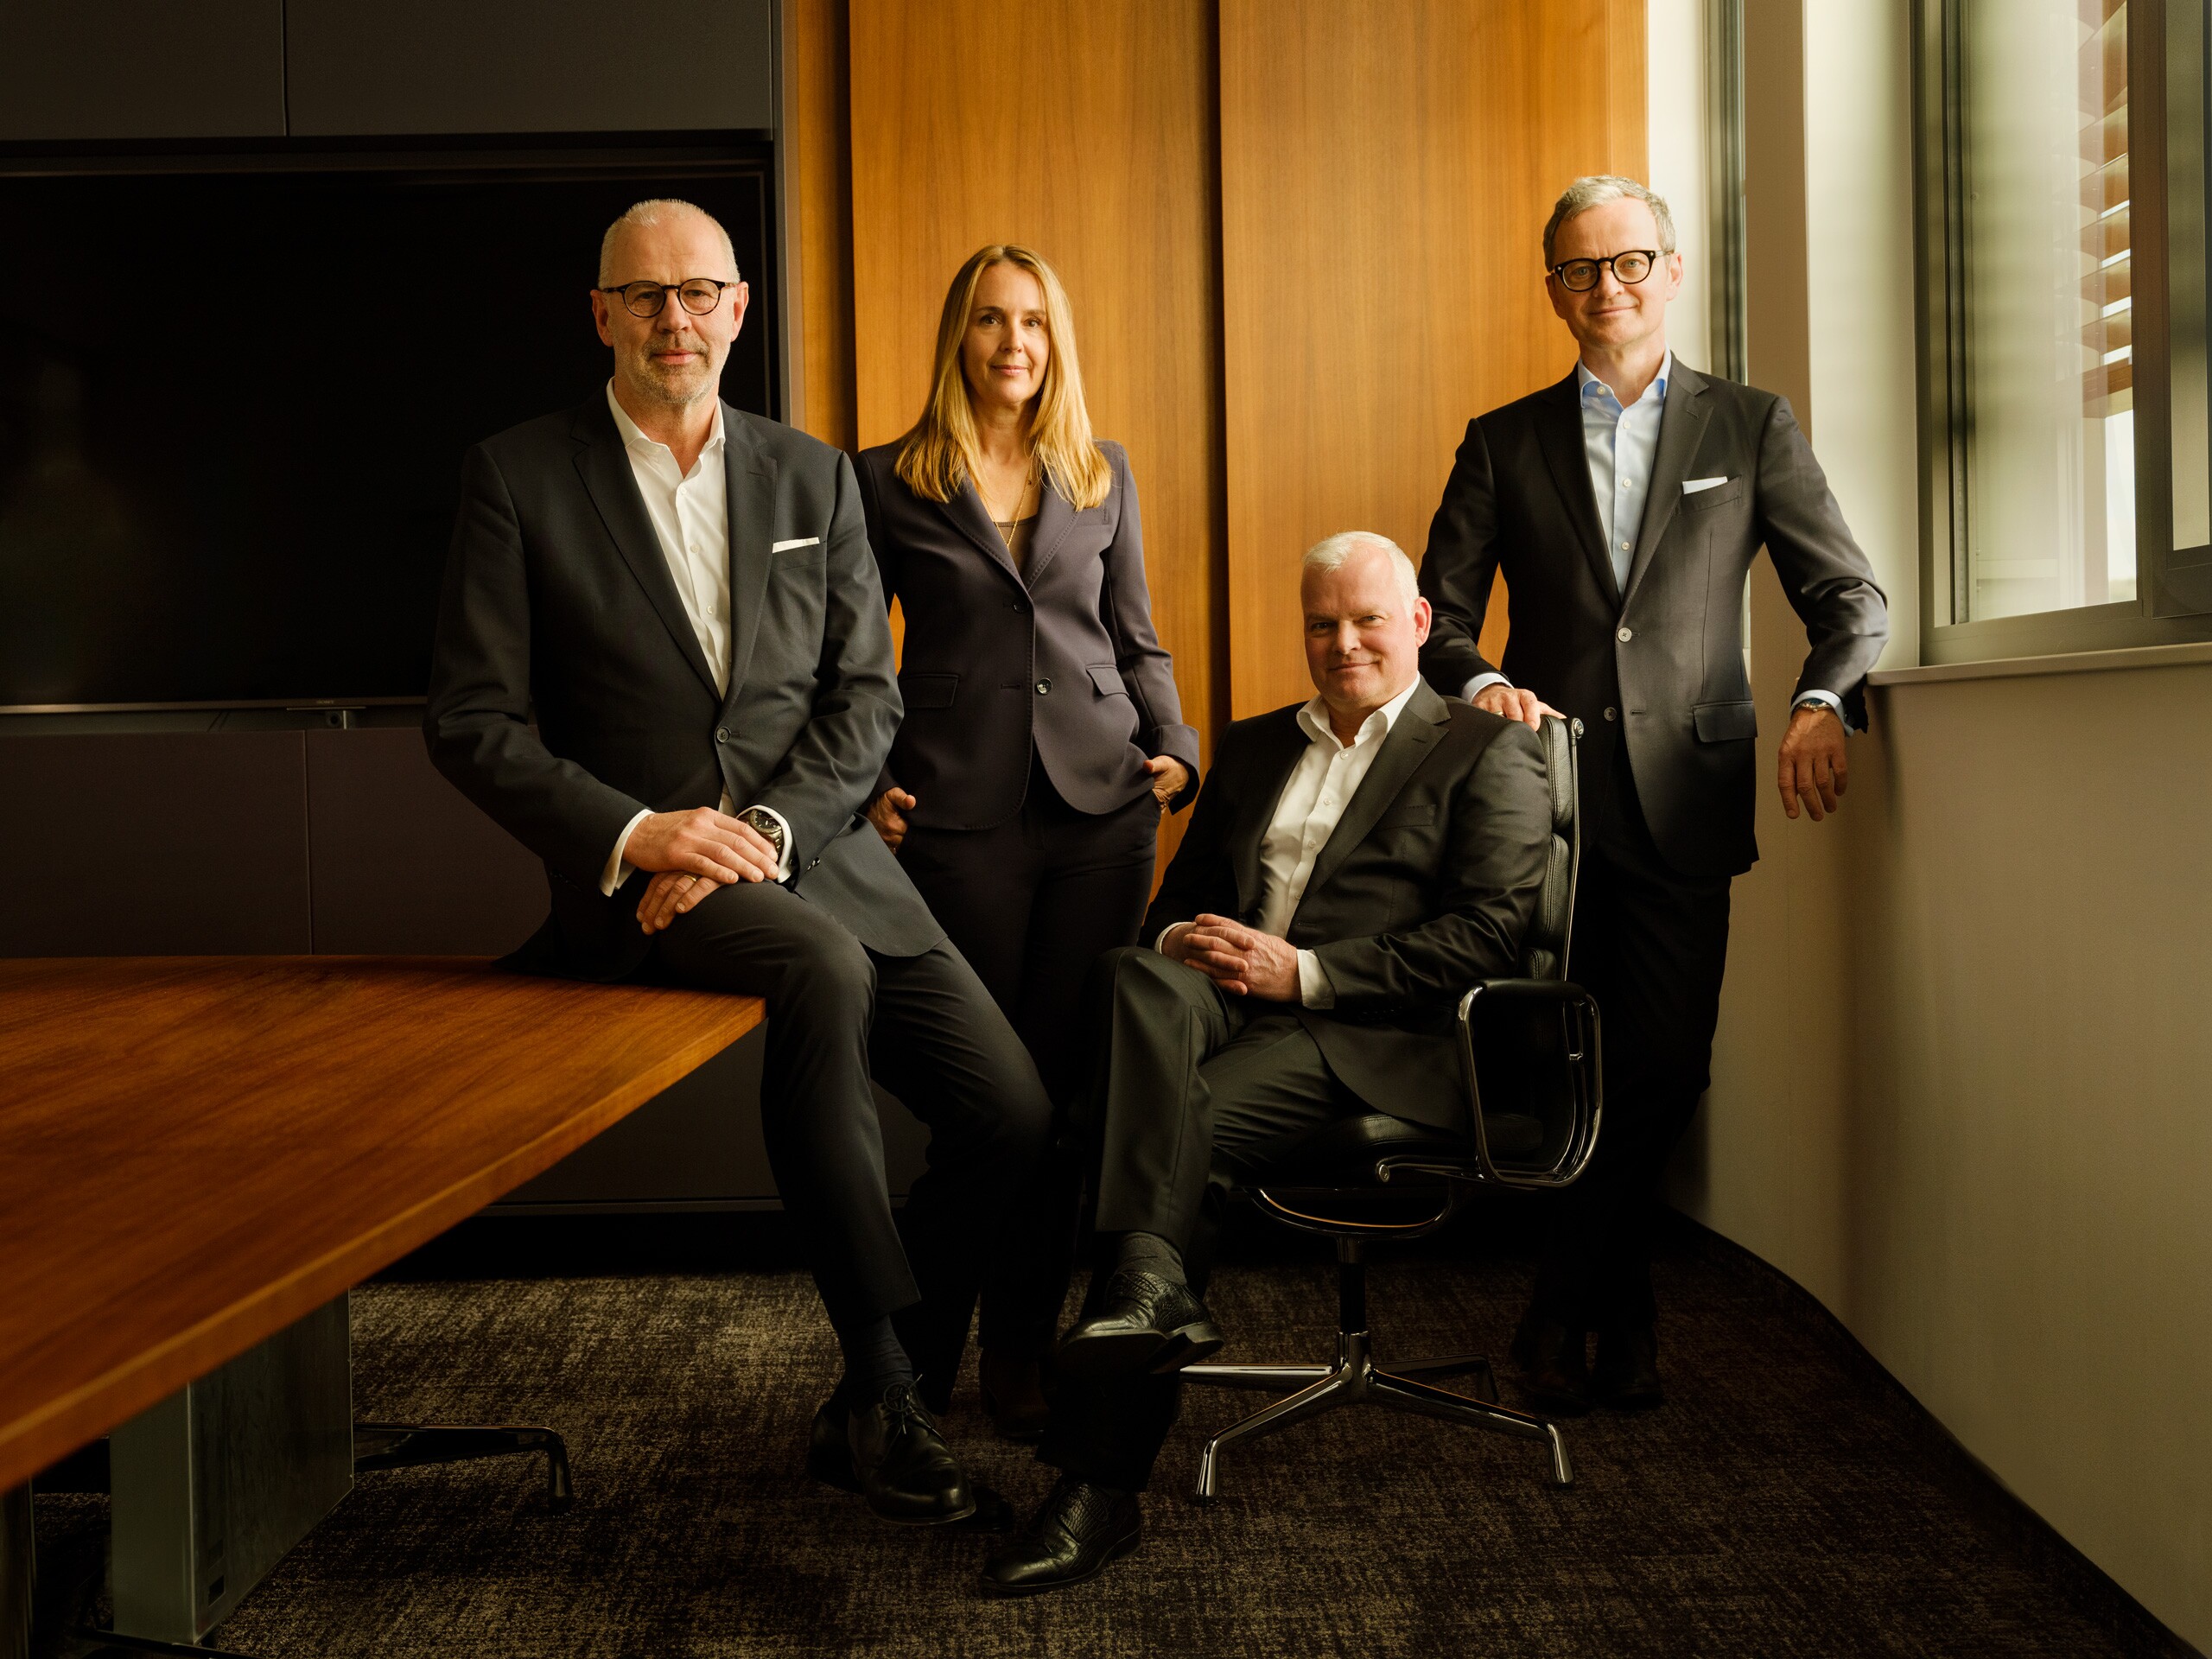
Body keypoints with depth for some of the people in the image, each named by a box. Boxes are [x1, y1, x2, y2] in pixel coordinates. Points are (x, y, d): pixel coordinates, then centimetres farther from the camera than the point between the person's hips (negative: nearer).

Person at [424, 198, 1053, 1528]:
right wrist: (634, 833, -17)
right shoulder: (520, 476, 2)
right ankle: (887, 1382, -22)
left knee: (1015, 1113, -9)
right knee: (825, 968, -36)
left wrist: (763, 831, -13)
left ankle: (870, 1411, 12)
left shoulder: (816, 478, 12)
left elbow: (866, 694, 5)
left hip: (819, 853, 5)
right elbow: (473, 721, -2)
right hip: (635, 870, -4)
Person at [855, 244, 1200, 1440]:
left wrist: (1174, 748, 2)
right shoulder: (886, 482, 5)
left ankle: (1027, 1337, 14)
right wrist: (866, 784, -3)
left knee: (1073, 1077, 2)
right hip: (961, 814, -2)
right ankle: (993, 1350, 13)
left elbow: (1136, 643, 17)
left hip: (1100, 804, 3)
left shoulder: (1103, 475, 14)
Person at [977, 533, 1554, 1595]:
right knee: (1136, 979, -32)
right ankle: (1148, 1287, -43)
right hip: (1223, 999, 5)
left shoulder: (1489, 753, 9)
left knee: (1180, 1120, -31)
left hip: (1373, 1040, -5)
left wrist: (1303, 972, -13)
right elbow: (1181, 895, 28)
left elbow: (1489, 937, -4)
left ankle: (1100, 1487, -32)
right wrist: (1180, 939, 1)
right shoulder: (1254, 747, 28)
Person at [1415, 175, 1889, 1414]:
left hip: (1681, 800, -1)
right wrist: (1481, 682, -13)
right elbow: (1439, 612, 8)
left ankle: (1564, 1316, 16)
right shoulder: (1503, 444, 11)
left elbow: (1850, 596, 6)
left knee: (1663, 1070, -4)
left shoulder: (1753, 428, 9)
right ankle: (1622, 1316, 23)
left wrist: (1824, 703, -13)